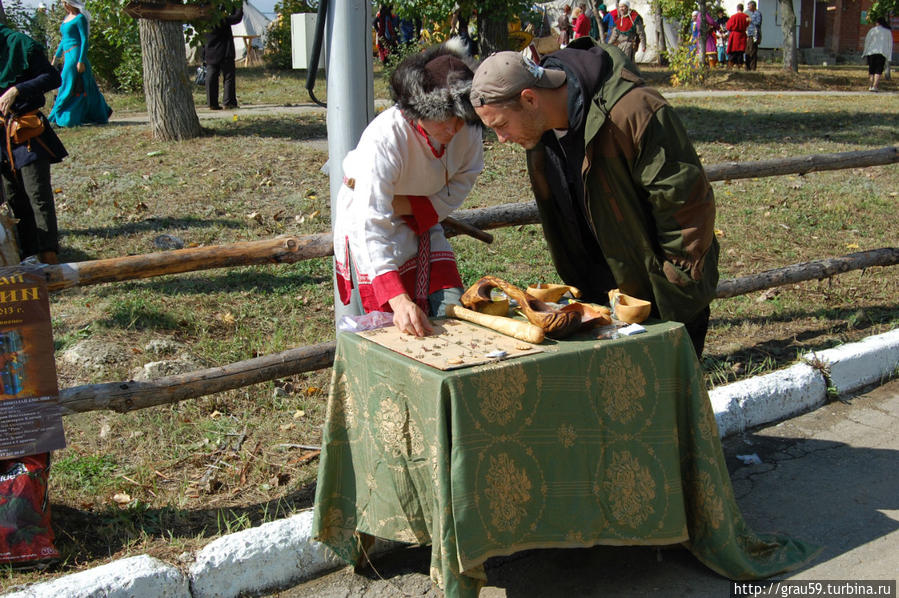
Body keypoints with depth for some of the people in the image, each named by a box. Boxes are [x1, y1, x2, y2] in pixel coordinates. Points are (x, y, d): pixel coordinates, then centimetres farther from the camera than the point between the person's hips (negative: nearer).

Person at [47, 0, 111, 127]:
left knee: (70, 87, -8)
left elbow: (84, 40, -13)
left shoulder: (80, 18, -8)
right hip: (68, 56, 8)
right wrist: (56, 57, 26)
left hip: (76, 55, -8)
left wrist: (81, 61, -19)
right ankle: (100, 116, 14)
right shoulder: (67, 18, 18)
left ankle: (69, 119, -6)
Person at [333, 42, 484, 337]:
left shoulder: (467, 127, -20)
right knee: (390, 325, -10)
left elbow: (462, 182, -2)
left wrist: (410, 206, -21)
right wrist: (398, 299, -52)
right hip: (370, 234, -5)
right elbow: (371, 223, -42)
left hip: (424, 222, 5)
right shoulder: (384, 139, -36)